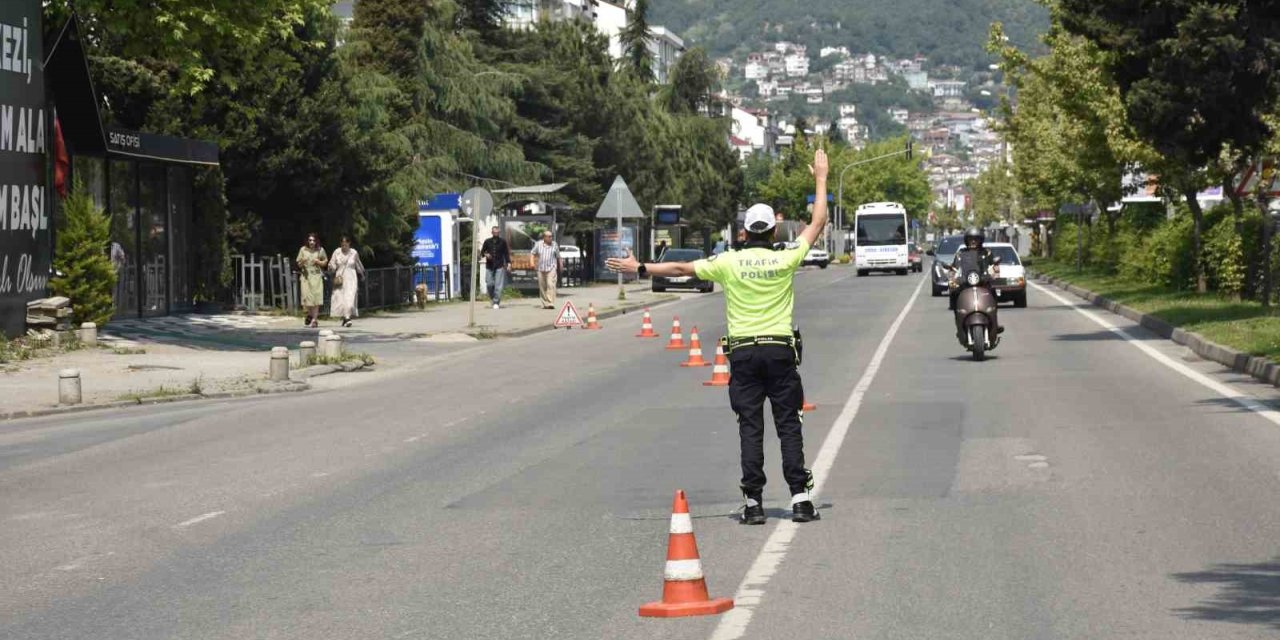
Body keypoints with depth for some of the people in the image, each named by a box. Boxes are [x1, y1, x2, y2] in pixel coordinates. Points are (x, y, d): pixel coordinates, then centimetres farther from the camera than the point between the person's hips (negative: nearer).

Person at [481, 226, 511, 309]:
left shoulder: (502, 242, 5)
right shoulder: (487, 242, 8)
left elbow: (506, 253, 7)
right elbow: (482, 251, 16)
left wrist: (508, 263, -3)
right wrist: (486, 254, -7)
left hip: (500, 266, -2)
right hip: (490, 266, 2)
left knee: (498, 286, -9)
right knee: (490, 284, -1)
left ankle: (496, 302, -7)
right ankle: (492, 298, 23)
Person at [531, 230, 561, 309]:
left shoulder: (554, 244, 4)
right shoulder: (538, 244, 4)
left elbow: (558, 256, 14)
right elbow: (532, 253, 13)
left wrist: (560, 266, 19)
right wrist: (533, 262, -2)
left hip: (551, 268, -2)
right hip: (541, 269, 2)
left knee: (551, 285, -16)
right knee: (542, 287, 5)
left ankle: (551, 303, -22)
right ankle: (545, 304, 15)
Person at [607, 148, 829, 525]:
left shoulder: (729, 262, -4)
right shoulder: (784, 260, -3)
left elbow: (682, 269, 3)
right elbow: (817, 224, 8)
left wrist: (640, 269, 14)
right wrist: (821, 179, 18)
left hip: (743, 351, 0)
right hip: (780, 349, 0)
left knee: (750, 427, 2)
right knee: (789, 425, 3)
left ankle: (753, 502, -1)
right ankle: (800, 497, -3)